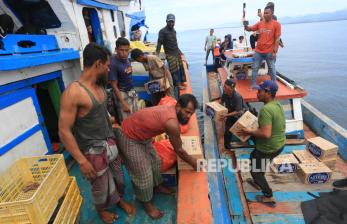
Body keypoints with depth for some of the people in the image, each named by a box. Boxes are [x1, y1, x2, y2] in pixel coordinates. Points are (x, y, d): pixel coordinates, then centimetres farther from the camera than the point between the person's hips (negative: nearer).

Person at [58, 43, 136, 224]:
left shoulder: (99, 86, 0)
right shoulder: (73, 92, -25)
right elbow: (64, 131, -22)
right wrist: (82, 161, -21)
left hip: (110, 143, 7)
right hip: (93, 151, -7)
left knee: (117, 175, 23)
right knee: (100, 184, 16)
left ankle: (119, 199, 51)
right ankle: (101, 209, 46)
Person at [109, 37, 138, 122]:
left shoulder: (125, 58, -3)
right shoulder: (113, 64, -23)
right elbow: (114, 86, -19)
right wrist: (123, 104, -20)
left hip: (132, 91, 7)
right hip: (123, 93, -7)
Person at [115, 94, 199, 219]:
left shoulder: (171, 110, -6)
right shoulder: (172, 123, -33)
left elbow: (173, 139, 13)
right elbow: (179, 150, -17)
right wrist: (193, 163, -2)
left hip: (142, 135, 9)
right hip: (128, 138, -9)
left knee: (154, 161, 20)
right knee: (143, 173, 2)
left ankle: (156, 186, 44)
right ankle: (146, 203, 25)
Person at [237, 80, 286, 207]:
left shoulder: (266, 109, -29)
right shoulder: (278, 105, 1)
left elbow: (266, 134, -35)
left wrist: (249, 132, -20)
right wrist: (260, 124, 13)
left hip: (269, 148, -9)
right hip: (279, 144, 9)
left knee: (255, 169, 12)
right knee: (254, 158, 29)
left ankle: (269, 198, 26)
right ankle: (258, 182, 48)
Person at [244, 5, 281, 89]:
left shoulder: (276, 24, -6)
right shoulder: (259, 23, 5)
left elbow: (277, 39, -8)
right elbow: (250, 29, 8)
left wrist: (274, 52, -12)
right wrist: (246, 26, -16)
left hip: (269, 52, -3)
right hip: (258, 51, 3)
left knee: (272, 68, 9)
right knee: (255, 68, 6)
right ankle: (254, 84, 15)